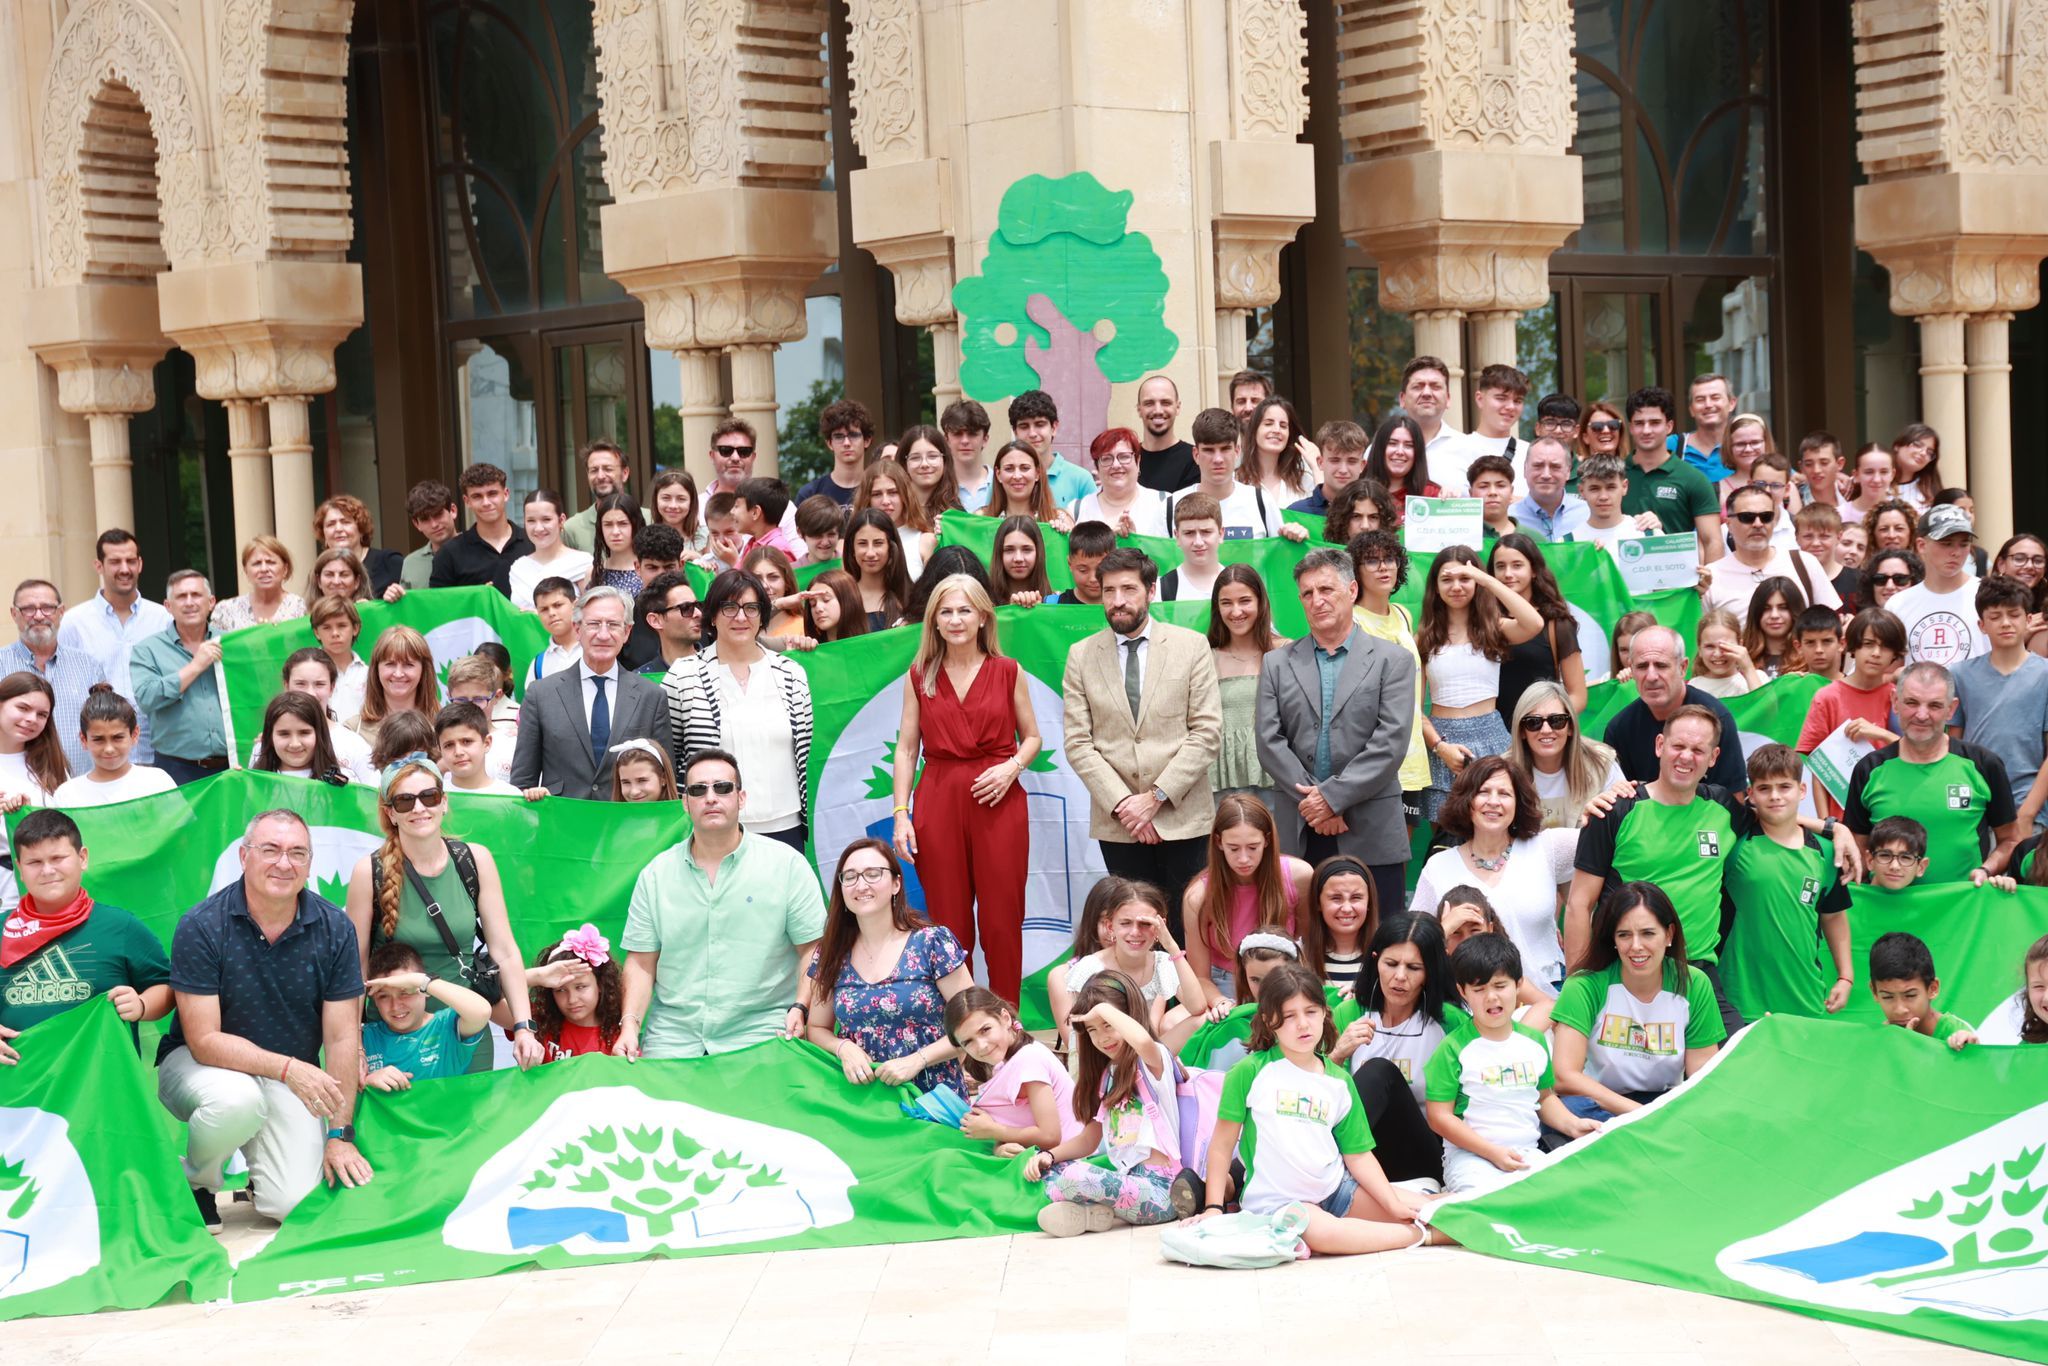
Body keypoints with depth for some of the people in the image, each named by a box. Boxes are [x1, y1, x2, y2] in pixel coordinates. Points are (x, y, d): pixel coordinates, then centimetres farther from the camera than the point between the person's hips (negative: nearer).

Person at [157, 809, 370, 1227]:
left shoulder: (334, 929, -8)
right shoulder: (200, 927, -17)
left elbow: (342, 1039, -6)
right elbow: (204, 1041, -19)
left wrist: (340, 1136, -10)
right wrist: (288, 1068, -30)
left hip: (291, 1081, 2)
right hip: (198, 1063, -2)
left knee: (296, 1203, -19)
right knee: (238, 1098, -38)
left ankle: (263, 1173, 20)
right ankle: (194, 1184, -5)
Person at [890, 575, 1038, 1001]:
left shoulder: (1007, 672, 5)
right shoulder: (919, 677, 8)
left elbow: (1031, 737, 12)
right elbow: (906, 749, 7)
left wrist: (1012, 767, -9)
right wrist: (901, 813, -1)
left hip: (998, 803, -1)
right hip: (938, 803, 1)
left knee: (1002, 921, -1)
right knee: (948, 922, 4)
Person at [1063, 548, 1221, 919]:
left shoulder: (1191, 646, 3)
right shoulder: (1081, 656, 6)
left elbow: (1208, 731, -3)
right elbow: (1078, 742, 2)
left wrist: (1156, 796, -10)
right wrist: (1122, 804, -8)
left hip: (1182, 817, -1)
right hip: (1117, 823, 1)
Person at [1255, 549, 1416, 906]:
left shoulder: (1392, 661, 4)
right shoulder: (1277, 664, 11)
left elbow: (1391, 743, -6)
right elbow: (1270, 743, 2)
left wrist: (1332, 796, -12)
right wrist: (1313, 802, -9)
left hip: (1372, 837, -2)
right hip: (1299, 835, 2)